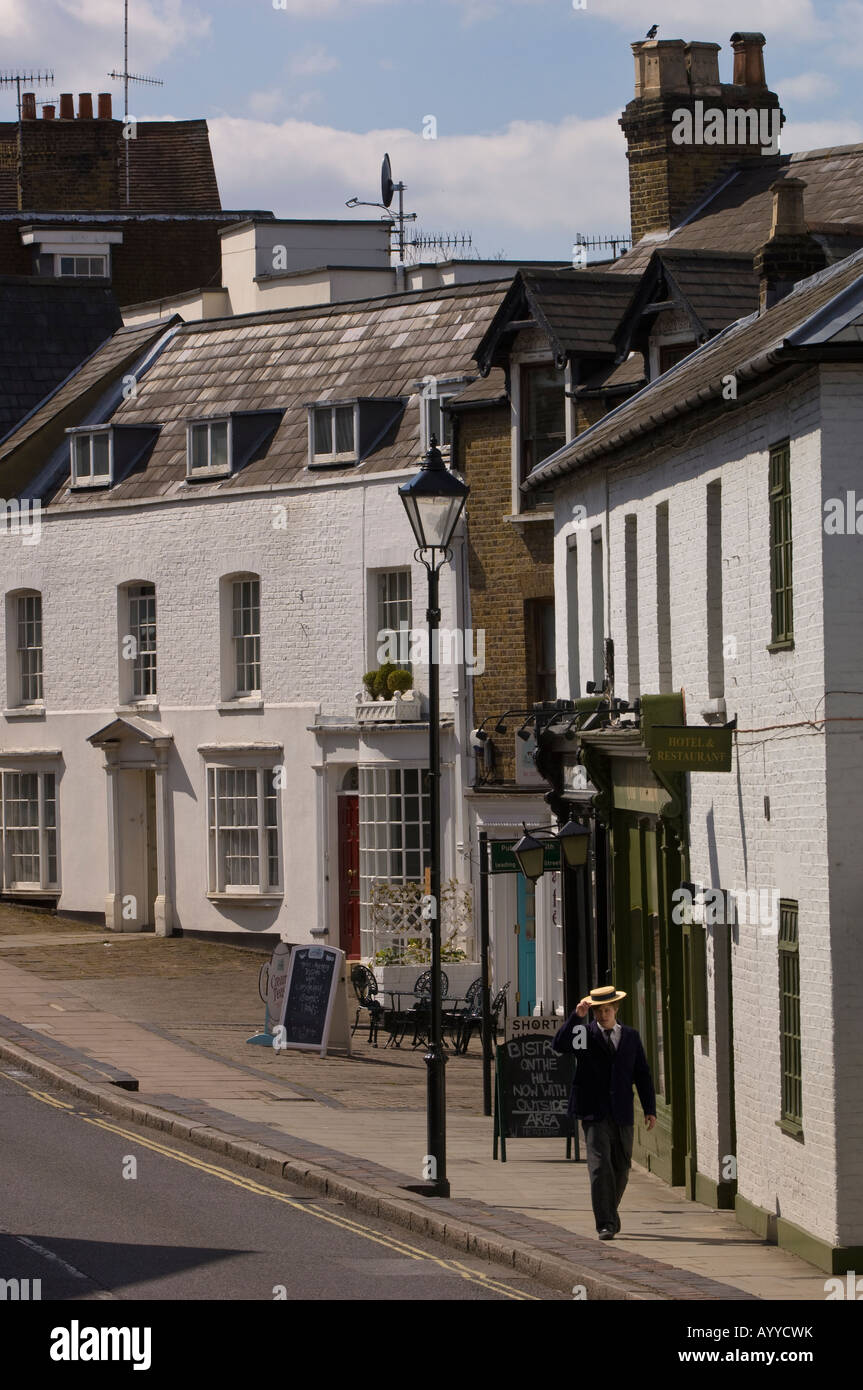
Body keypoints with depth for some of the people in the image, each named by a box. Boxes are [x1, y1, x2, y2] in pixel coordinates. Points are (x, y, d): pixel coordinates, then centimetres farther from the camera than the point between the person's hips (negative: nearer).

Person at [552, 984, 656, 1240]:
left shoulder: (630, 1036, 11)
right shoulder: (585, 1033, 3)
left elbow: (642, 1074, 11)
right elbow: (559, 1044, -15)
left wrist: (650, 1109, 5)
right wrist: (576, 1017, -22)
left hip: (622, 1114, 4)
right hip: (595, 1115, -4)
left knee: (621, 1169, 12)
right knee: (600, 1167, -13)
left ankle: (609, 1213, 34)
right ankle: (606, 1224, -13)